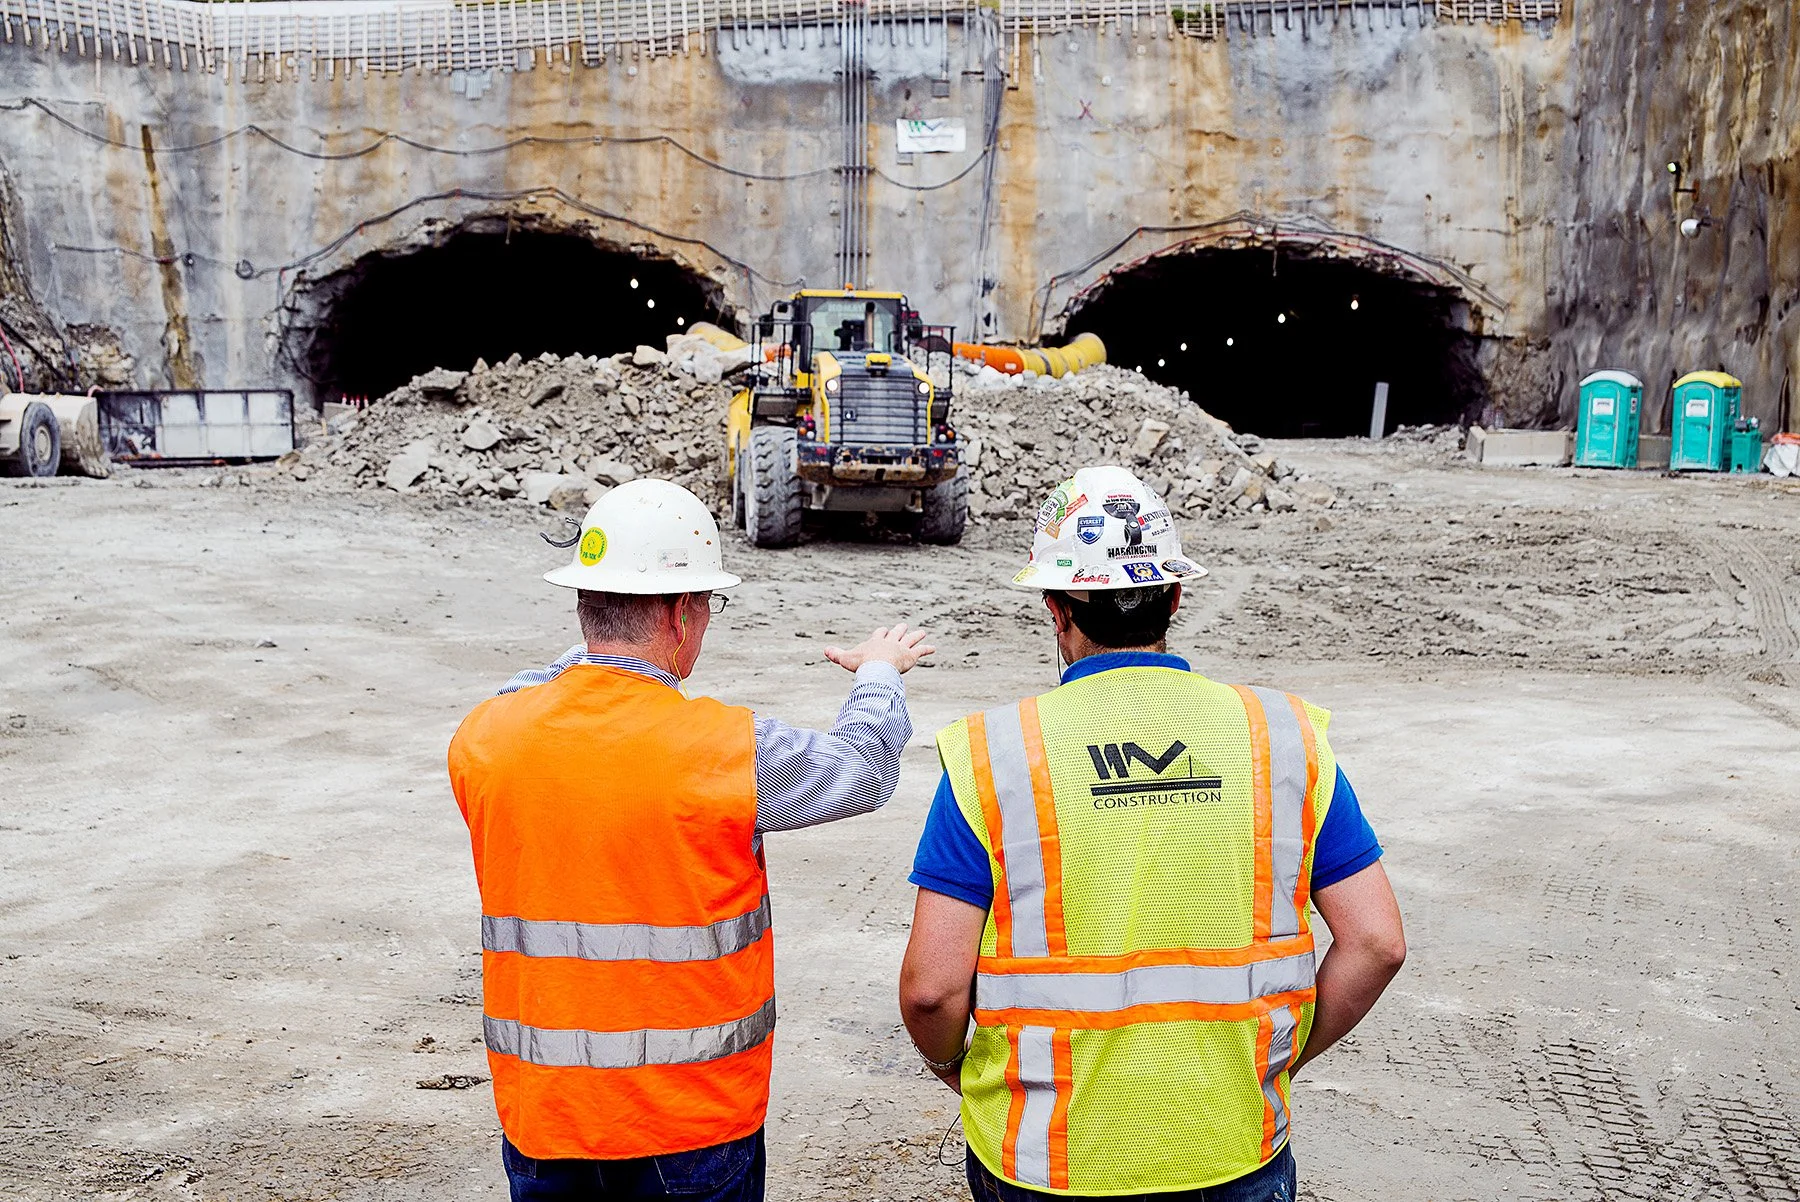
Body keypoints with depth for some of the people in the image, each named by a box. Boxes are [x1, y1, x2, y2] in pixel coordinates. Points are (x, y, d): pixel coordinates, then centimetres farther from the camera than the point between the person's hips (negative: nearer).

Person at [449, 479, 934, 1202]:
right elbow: (862, 770, -1)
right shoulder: (728, 750, -19)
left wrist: (596, 655, 33)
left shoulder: (483, 740, -7)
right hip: (689, 1120, -3)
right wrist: (879, 673, 18)